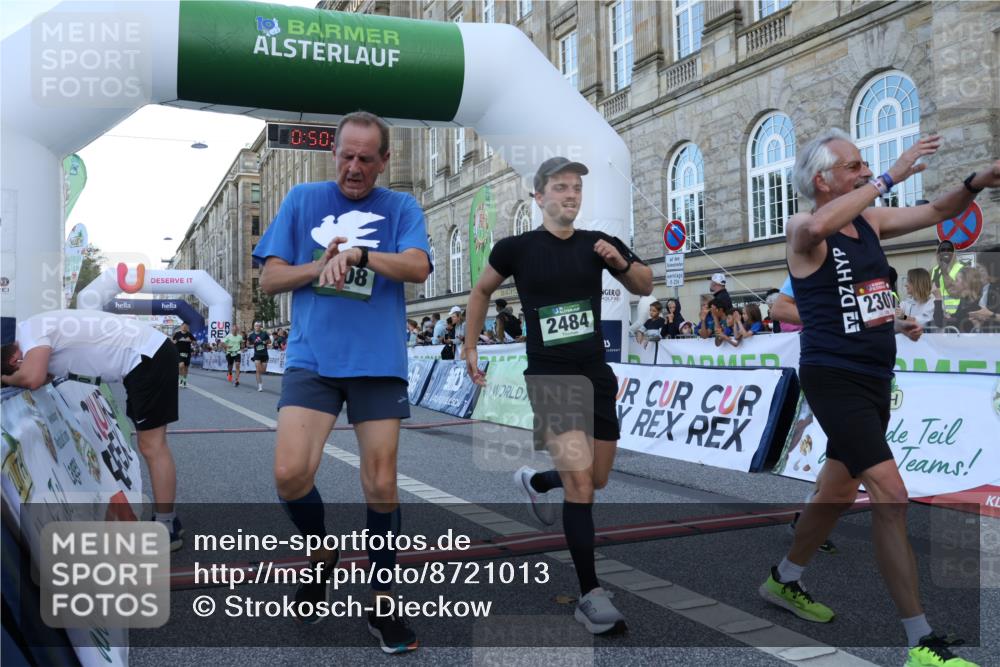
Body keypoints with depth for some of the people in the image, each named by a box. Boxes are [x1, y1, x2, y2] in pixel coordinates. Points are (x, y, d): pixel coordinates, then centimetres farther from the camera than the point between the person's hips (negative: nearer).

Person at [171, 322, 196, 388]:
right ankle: (180, 378, 1)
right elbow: (173, 342, 10)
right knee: (181, 365, -22)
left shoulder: (189, 334, 2)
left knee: (186, 367, 10)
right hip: (179, 352, -2)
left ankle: (184, 380, 27)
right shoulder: (177, 334, 1)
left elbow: (194, 343, 4)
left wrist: (190, 341, -16)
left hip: (187, 353, 2)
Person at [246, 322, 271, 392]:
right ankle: (259, 386, -5)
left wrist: (265, 342, -12)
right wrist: (251, 346, -12)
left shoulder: (264, 333, -4)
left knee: (263, 371, 7)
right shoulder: (251, 335, -3)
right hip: (257, 354, -1)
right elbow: (248, 344, 9)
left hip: (264, 354, 1)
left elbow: (269, 341, 8)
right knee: (258, 370, -10)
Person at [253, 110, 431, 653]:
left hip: (379, 363, 0)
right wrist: (323, 264, -9)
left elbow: (417, 267, -11)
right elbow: (271, 279, 7)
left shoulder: (401, 208, 7)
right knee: (290, 474, -13)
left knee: (381, 486, 2)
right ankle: (322, 556, 21)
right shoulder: (303, 200, 9)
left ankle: (382, 604, 20)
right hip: (312, 358, 1)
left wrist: (357, 253, -24)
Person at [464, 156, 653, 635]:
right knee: (580, 482, -16)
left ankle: (534, 482, 48)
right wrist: (470, 347, 11)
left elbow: (645, 288, 12)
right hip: (548, 377, -5)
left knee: (596, 480, 16)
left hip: (596, 375, 5)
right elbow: (482, 291, 11)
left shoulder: (597, 244, 2)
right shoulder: (517, 248, -5)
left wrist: (622, 262, -9)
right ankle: (590, 596, -5)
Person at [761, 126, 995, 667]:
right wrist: (889, 178, -28)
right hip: (833, 377, -8)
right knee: (891, 496, -16)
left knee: (839, 492, 19)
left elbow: (936, 212, 12)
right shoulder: (803, 230, -11)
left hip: (874, 379, 8)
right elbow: (820, 227, -35)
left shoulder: (870, 220, 10)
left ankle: (784, 582, 39)